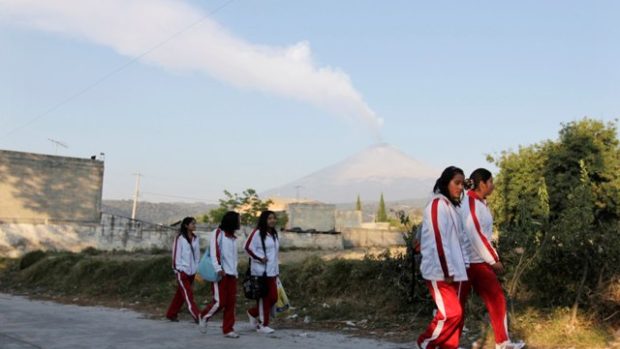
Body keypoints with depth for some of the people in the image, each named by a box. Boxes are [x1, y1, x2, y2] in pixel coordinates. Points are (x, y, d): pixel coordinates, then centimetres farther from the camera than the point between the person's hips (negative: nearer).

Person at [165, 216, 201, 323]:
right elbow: (176, 254, -7)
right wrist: (178, 269, -9)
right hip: (182, 271, -6)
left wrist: (197, 269, 10)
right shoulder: (179, 238, -8)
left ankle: (171, 314, 26)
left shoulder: (195, 239, 8)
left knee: (181, 294, 13)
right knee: (188, 294, -7)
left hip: (192, 271, 6)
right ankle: (197, 316, -11)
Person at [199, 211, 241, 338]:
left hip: (231, 274, 7)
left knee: (231, 303, 3)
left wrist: (235, 271, 13)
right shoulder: (218, 233, -5)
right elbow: (214, 251, -14)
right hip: (220, 273, -7)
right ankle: (204, 316, 18)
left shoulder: (233, 238, 17)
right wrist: (218, 268, -25)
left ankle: (228, 329, 9)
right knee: (220, 302, -8)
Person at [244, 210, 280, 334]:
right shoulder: (257, 232, -9)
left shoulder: (274, 233, 16)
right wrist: (260, 258, -16)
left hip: (272, 271, 8)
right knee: (264, 298, -3)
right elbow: (248, 247, -14)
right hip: (261, 271, -8)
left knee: (273, 297, 5)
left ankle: (253, 313, 27)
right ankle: (262, 325, 8)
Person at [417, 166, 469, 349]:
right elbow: (437, 240, -19)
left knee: (454, 313, 8)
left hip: (453, 270, 9)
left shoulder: (452, 206, 15)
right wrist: (446, 272, -19)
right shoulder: (437, 204, -13)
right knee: (451, 313, -10)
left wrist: (463, 265, 10)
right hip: (439, 272, -9)